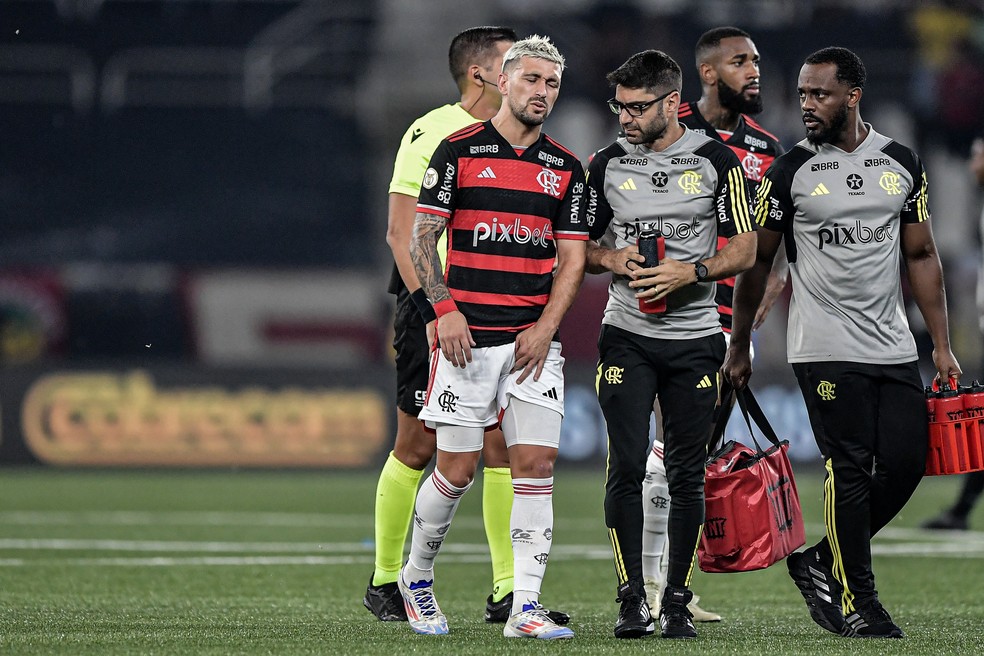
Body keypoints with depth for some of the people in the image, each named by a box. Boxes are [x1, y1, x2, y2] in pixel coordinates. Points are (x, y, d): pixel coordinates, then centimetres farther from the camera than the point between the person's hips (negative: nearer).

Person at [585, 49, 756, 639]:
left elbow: (744, 249, 0)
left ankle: (677, 601, 10)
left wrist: (691, 272, -15)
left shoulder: (716, 161, 0)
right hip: (628, 337, 1)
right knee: (627, 468, -8)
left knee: (688, 475, 3)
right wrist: (615, 260, -8)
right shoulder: (608, 164, 6)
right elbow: (585, 246, 14)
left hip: (695, 338, -1)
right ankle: (632, 600, -3)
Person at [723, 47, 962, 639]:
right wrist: (739, 348, 8)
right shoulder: (791, 172, -2)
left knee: (906, 463, -1)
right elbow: (757, 262, 6)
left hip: (893, 346, 4)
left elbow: (922, 256, 12)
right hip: (827, 348, -4)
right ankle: (857, 601, 4)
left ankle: (822, 563, 17)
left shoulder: (902, 164, 7)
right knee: (851, 470, -7)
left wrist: (943, 345, 7)